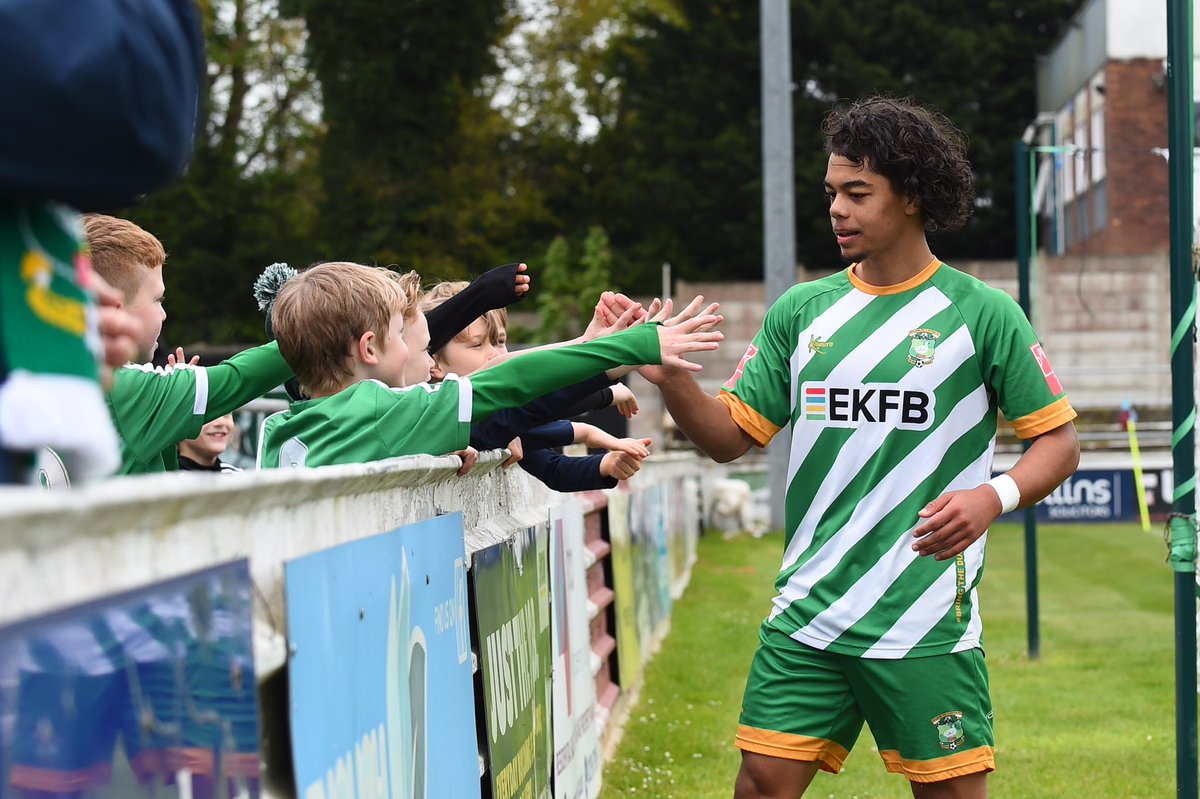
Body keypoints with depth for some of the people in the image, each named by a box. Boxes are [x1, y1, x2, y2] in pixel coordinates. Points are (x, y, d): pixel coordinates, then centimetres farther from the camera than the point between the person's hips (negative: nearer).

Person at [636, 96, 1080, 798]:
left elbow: (1059, 442, 1)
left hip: (927, 623, -3)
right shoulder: (802, 311, 10)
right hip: (806, 616, 3)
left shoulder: (980, 312, -1)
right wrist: (673, 381, -9)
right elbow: (731, 436, 10)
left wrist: (994, 497, -18)